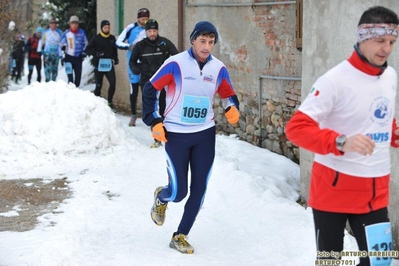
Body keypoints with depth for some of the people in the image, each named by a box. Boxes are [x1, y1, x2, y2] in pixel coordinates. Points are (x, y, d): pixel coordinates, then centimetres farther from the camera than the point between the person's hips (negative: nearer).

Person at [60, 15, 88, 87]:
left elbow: (86, 43, 14)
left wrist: (84, 52, 3)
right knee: (70, 76, -10)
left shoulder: (82, 33, -4)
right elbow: (61, 45, 1)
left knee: (78, 75, 8)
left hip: (79, 57, 2)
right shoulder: (66, 33, -7)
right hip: (69, 57, -2)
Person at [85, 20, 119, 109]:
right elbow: (87, 50, -2)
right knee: (98, 85, 4)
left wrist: (115, 58, 13)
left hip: (109, 64, 3)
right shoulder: (96, 38, -2)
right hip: (99, 65, -3)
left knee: (113, 83, -10)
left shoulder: (112, 38, 11)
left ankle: (109, 102, 5)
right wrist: (96, 53, -18)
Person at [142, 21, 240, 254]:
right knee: (178, 192, -4)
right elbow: (151, 89, -5)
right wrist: (154, 122, -9)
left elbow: (228, 94, 13)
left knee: (199, 190, 2)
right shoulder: (175, 64, -14)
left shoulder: (219, 68, -2)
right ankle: (161, 198, 34)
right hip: (176, 135, -4)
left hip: (205, 135, 4)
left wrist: (232, 110, -9)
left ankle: (180, 237, 19)